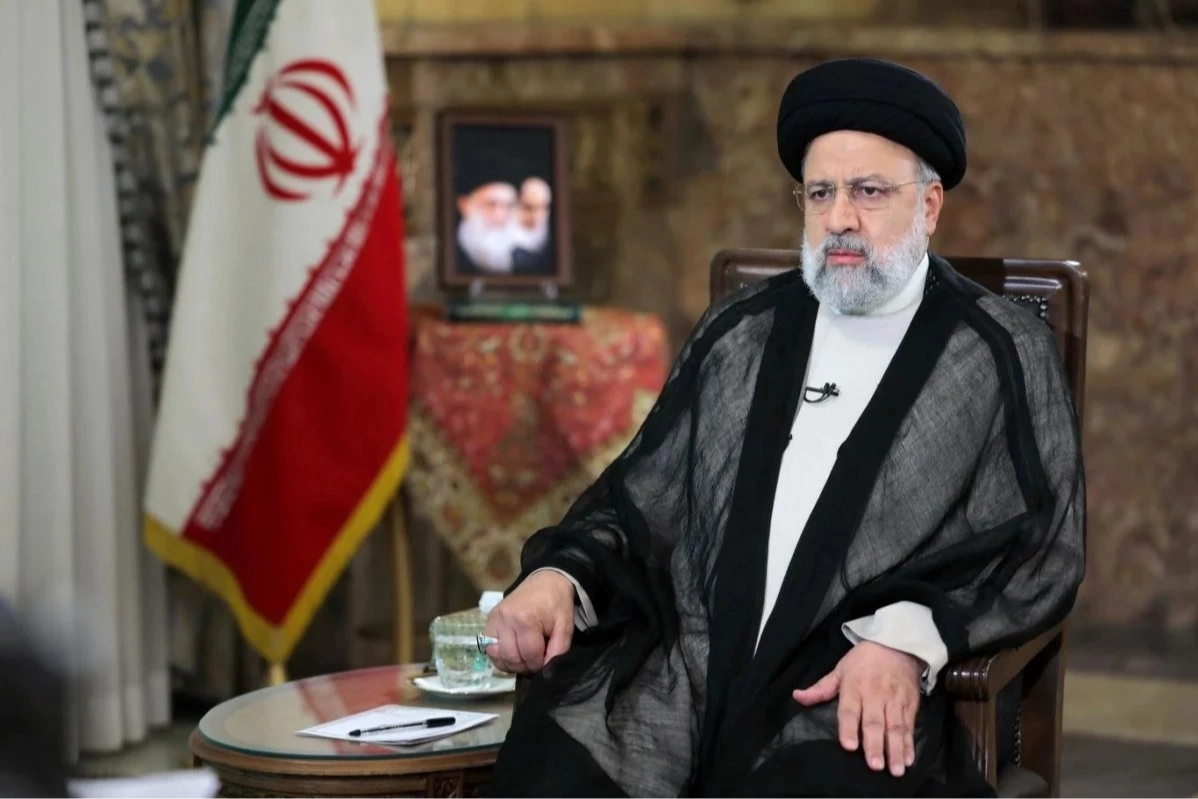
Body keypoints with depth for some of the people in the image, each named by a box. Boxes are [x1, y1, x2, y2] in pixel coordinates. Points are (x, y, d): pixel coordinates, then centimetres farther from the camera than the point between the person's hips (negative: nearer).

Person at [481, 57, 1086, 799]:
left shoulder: (1004, 355, 6)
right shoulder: (737, 334, 17)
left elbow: (1041, 549, 0)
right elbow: (641, 499, 17)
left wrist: (905, 637, -16)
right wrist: (559, 576, -4)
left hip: (857, 693, -3)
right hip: (686, 668, 3)